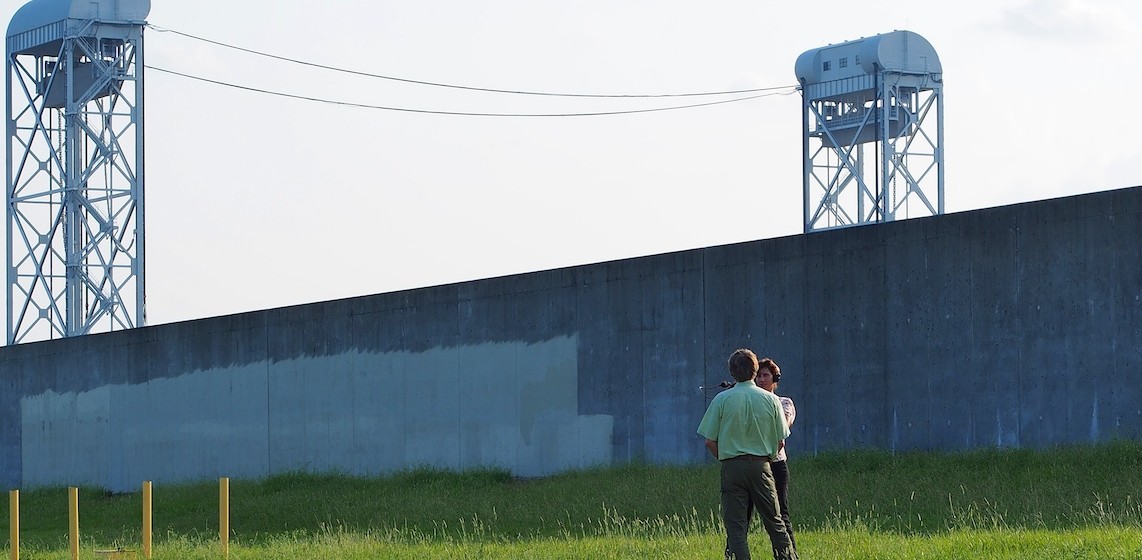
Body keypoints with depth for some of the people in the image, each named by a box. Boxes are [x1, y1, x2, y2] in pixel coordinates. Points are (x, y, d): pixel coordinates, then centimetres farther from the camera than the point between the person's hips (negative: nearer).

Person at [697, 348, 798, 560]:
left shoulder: (722, 400, -5)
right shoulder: (770, 399, 0)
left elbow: (710, 442, -4)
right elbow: (780, 441, 4)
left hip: (732, 467, -2)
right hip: (762, 466, 2)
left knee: (735, 527, 0)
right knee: (775, 522, 11)